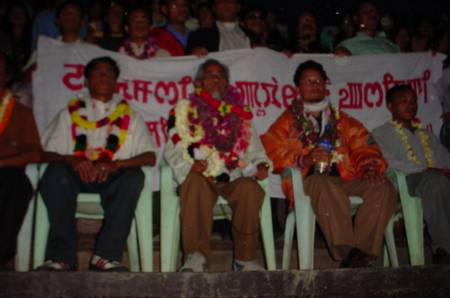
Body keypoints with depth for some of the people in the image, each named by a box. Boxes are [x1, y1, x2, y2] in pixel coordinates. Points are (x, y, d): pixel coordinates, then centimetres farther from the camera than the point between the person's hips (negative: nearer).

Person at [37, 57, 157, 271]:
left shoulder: (129, 116, 22)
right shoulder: (70, 114, 23)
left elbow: (150, 157, 6)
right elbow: (49, 153, 11)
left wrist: (114, 165, -12)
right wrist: (72, 160, -12)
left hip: (113, 179, 0)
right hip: (76, 174, 1)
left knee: (135, 175, -33)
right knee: (56, 171, -32)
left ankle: (106, 256, -37)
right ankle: (62, 257, -36)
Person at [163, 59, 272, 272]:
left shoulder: (240, 112, 25)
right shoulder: (184, 110, 16)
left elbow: (253, 147, 19)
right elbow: (173, 149, 5)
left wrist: (261, 165, -3)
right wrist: (188, 165, -15)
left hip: (233, 178, 2)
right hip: (199, 176, -1)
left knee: (250, 188, -32)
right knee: (194, 183, -37)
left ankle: (245, 258, -23)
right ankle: (197, 255, -39)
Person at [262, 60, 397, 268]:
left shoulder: (342, 121, 28)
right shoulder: (288, 122, 18)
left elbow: (364, 148, 18)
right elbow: (272, 152, 3)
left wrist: (370, 168, -5)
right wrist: (305, 159, -13)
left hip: (345, 179, 4)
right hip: (308, 179, -3)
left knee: (383, 188, -24)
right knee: (326, 185, -39)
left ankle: (362, 251, -30)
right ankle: (346, 252, -43)